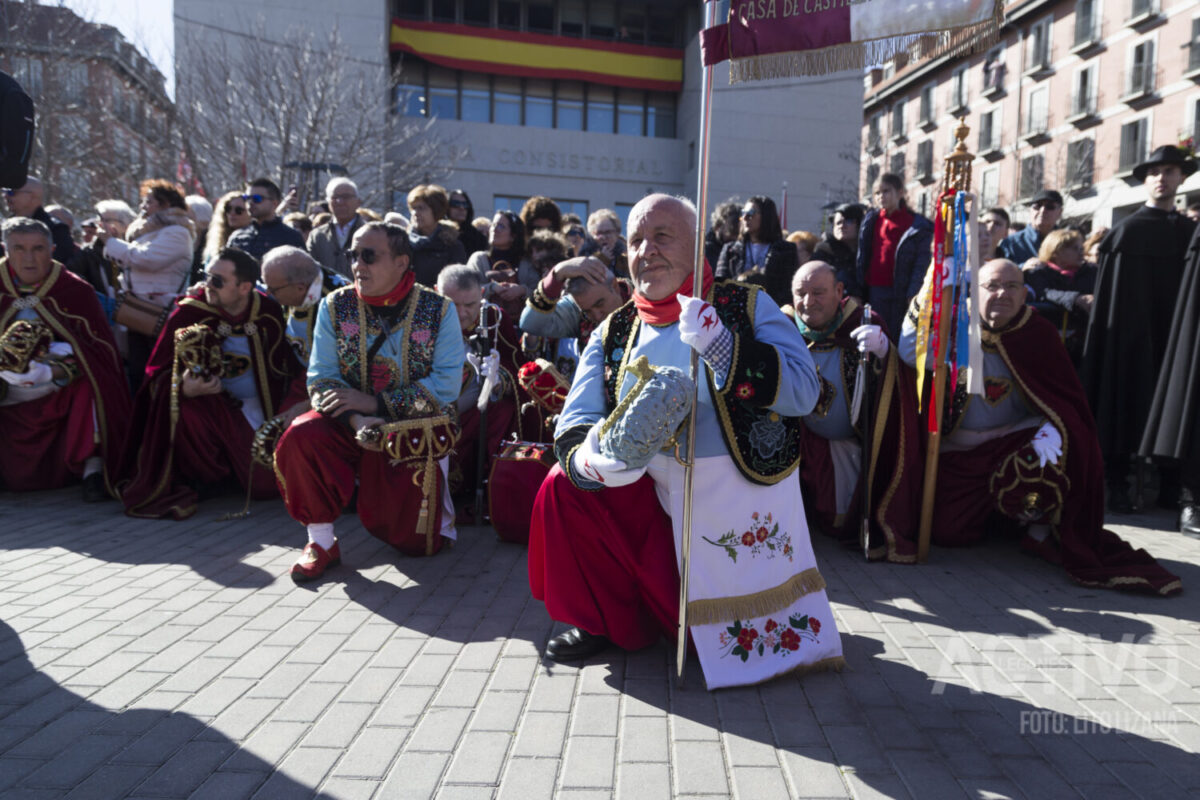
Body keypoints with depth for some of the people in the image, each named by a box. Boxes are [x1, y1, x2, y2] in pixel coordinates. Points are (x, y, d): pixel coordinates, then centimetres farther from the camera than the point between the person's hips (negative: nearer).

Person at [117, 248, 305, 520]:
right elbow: (158, 374, -12)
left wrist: (295, 404, -12)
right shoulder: (189, 311, -12)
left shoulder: (269, 312, -7)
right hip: (211, 404, -1)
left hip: (258, 408, 2)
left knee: (267, 484, -12)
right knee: (186, 412, -35)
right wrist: (184, 388, -34)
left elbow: (294, 366, 3)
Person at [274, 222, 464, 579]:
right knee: (300, 437, -31)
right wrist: (354, 418, -24)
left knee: (415, 541, -2)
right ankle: (321, 542, -9)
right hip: (350, 426, 2)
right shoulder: (336, 306, -1)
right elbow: (321, 377, -4)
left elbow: (447, 385, -15)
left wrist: (376, 403, -21)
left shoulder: (438, 310, -8)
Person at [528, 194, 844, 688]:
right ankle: (606, 621, 6)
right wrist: (590, 459, -27)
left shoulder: (748, 306, -8)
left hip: (745, 505, -3)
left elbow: (803, 391, -20)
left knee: (730, 647, -1)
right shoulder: (615, 333, 3)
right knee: (564, 487, -16)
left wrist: (720, 345, -32)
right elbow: (575, 423, -3)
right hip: (659, 503, 3)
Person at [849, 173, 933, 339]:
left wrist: (913, 294, -17)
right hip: (874, 291, 4)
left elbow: (922, 263, -7)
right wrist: (854, 291, 4)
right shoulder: (871, 221, 12)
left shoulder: (917, 226, -1)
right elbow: (861, 259, 10)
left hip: (900, 293, -4)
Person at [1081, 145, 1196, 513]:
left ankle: (1170, 486, 13)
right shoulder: (1127, 230, 0)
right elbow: (1110, 297, -6)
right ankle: (1118, 484, 4)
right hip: (1133, 340, -4)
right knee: (1128, 407, -1)